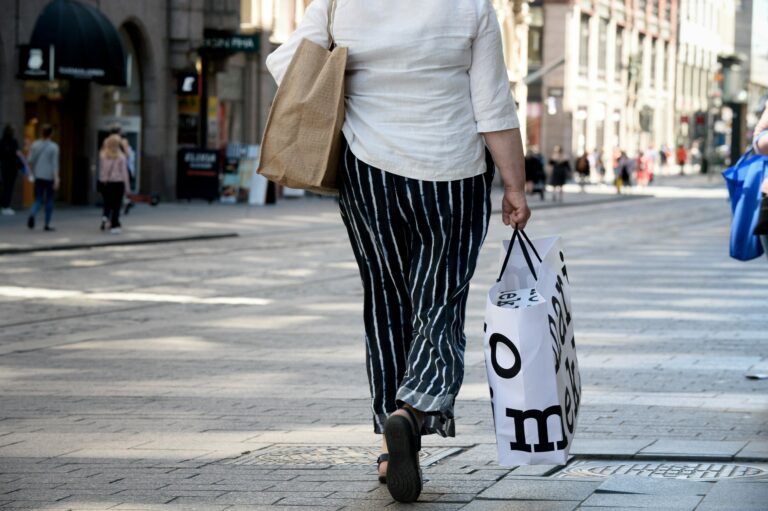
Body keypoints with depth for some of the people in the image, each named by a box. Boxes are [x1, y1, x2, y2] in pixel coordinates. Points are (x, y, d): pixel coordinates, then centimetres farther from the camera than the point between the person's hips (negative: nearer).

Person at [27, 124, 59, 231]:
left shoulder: (35, 145, 2)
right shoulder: (54, 147, -9)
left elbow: (31, 161, 4)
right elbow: (55, 163, -13)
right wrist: (56, 178, -14)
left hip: (38, 176, 3)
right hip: (49, 177, -3)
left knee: (38, 200, 4)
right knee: (49, 200, 11)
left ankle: (32, 214, -26)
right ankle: (47, 224, 14)